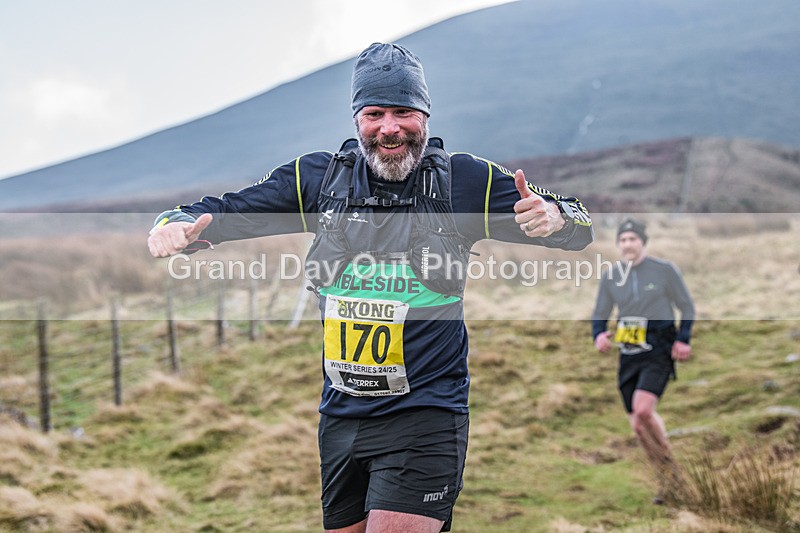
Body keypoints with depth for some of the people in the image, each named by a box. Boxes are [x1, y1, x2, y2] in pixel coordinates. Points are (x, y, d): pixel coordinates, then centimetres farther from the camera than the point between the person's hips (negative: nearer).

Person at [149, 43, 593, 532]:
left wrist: (554, 217, -24)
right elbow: (226, 211, 10)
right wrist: (175, 225, -12)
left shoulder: (465, 181, -3)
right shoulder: (318, 178, 4)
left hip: (425, 417, -4)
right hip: (341, 415, 4)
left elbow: (578, 229, 0)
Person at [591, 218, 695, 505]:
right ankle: (668, 481, 18)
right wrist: (599, 335, -7)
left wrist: (683, 339, -6)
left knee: (643, 409, -24)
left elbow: (687, 307, 6)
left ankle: (671, 469, -3)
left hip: (658, 352, -5)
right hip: (628, 355, 5)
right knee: (637, 424, 3)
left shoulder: (664, 270, -2)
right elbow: (599, 316, 14)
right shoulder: (610, 278, 7)